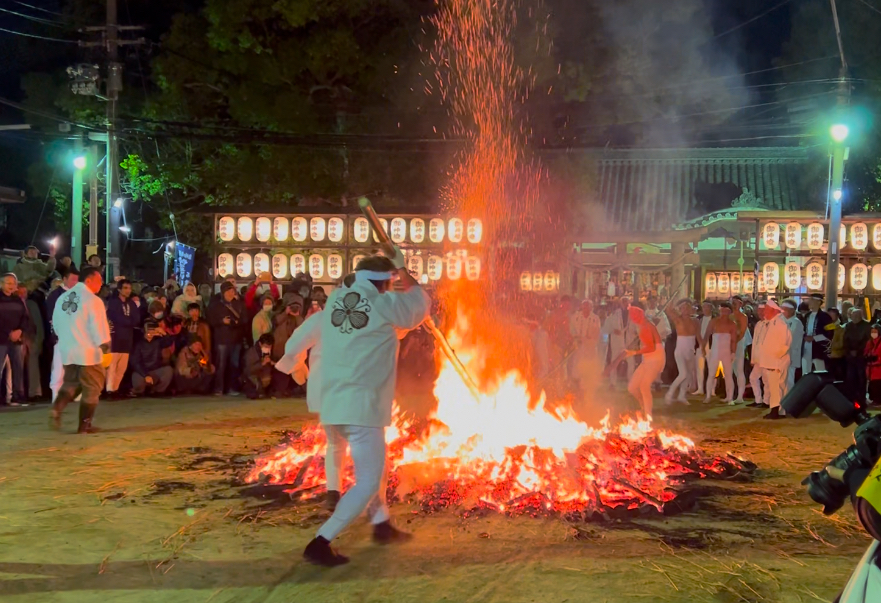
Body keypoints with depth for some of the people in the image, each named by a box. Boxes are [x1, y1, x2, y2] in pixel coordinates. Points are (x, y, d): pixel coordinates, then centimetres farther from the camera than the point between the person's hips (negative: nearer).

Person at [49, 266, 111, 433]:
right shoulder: (93, 300, -14)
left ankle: (57, 409, -4)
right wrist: (105, 349, -7)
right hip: (88, 351, -6)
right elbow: (100, 328, -16)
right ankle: (85, 425, 7)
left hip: (67, 350, 6)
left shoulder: (63, 298, 7)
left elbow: (56, 323, 14)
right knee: (91, 388, 5)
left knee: (70, 383, 20)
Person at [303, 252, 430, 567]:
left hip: (335, 402, 7)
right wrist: (403, 270, 28)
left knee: (373, 461, 27)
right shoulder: (387, 304, -7)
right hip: (362, 405, -7)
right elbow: (420, 303, 13)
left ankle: (381, 524, 38)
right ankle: (320, 543, -11)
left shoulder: (334, 299, 7)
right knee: (369, 481, -2)